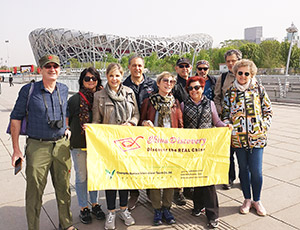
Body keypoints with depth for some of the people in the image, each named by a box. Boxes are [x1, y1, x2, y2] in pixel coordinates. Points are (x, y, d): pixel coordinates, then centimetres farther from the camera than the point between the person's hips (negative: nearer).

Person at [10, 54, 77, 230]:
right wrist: (16, 149, -5)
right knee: (35, 191, 4)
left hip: (61, 145, 4)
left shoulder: (64, 89, 7)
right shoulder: (29, 90, -5)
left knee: (64, 187, 12)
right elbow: (16, 118, -2)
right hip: (38, 146, -3)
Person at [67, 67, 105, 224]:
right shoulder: (75, 99, -5)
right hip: (79, 145, -3)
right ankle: (83, 208, 24)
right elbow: (67, 121, 0)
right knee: (81, 177, 8)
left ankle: (95, 204, 32)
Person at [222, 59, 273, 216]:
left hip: (256, 136, -1)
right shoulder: (230, 92, 6)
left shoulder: (259, 90, 4)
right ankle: (247, 200, 28)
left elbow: (268, 111, 8)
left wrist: (263, 126, -3)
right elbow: (226, 113, 11)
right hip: (238, 137, 1)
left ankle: (257, 200, 22)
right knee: (243, 168, 11)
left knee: (256, 170, -1)